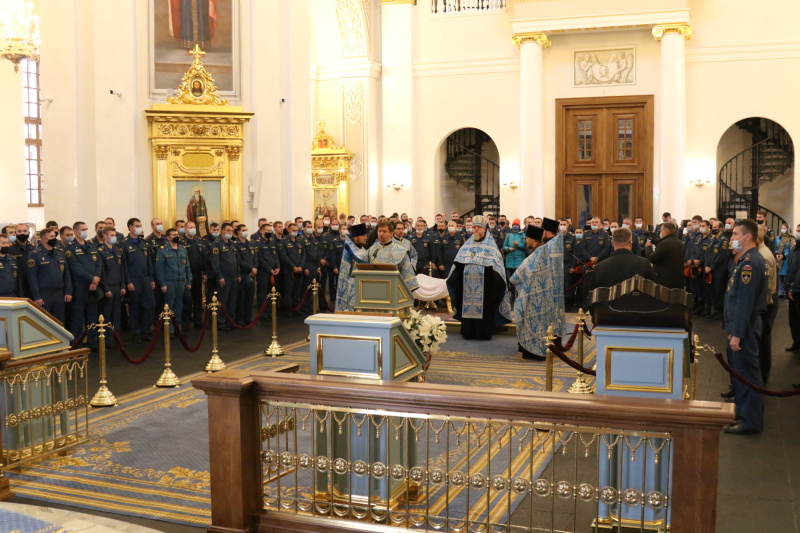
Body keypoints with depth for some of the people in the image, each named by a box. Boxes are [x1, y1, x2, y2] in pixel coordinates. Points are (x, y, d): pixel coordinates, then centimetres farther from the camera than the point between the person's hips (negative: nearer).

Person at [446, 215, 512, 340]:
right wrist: (454, 279, -1)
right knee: (468, 308, 6)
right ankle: (468, 332, 13)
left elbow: (496, 266, -5)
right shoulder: (467, 245, 14)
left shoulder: (490, 246, 3)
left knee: (483, 309, -2)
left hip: (484, 286, -4)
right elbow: (458, 264, 12)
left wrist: (494, 277, -21)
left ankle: (483, 333, 5)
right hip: (468, 285, 4)